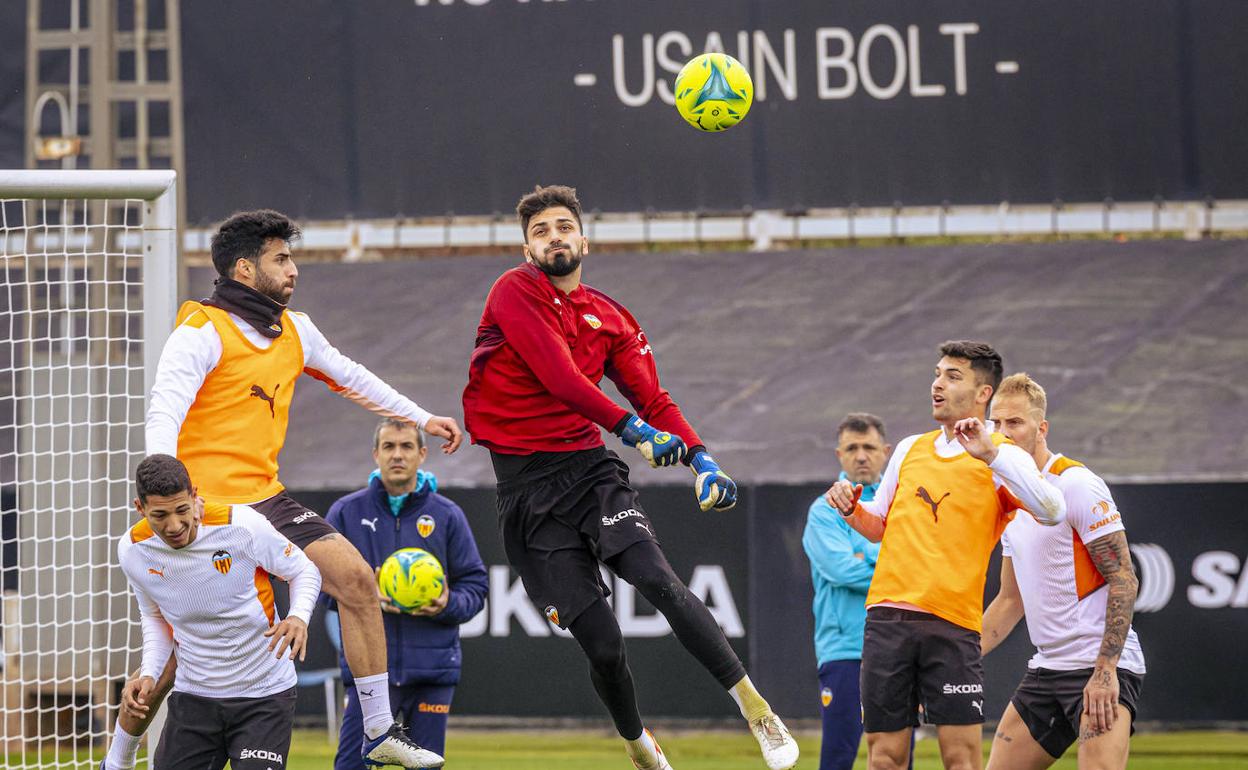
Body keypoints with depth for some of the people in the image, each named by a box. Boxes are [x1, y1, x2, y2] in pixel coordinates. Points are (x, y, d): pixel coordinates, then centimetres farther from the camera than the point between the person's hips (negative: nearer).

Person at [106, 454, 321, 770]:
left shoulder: (242, 525, -20)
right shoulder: (132, 551, -8)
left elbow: (304, 571, -4)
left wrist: (298, 616, -24)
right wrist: (149, 675, -4)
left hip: (264, 695, -3)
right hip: (193, 694, 3)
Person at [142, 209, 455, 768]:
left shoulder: (294, 330, 12)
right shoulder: (202, 331, -12)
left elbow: (349, 376, 29)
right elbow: (164, 412, -23)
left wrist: (421, 418, 32)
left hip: (265, 497, 7)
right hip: (203, 507, -7)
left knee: (355, 578, -5)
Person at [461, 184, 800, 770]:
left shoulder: (609, 319, 14)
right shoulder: (516, 292, -3)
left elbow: (653, 400, 12)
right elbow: (557, 375, -15)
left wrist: (700, 458, -6)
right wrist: (633, 428, -23)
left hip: (590, 468, 3)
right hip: (528, 487, -3)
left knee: (656, 578, -25)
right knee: (601, 641, -7)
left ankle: (752, 705, -22)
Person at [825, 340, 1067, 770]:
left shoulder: (1002, 458, 0)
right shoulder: (910, 450, 17)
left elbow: (1052, 512, -18)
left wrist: (991, 455, -24)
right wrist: (852, 510, 5)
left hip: (953, 623, -5)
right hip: (888, 615, 5)